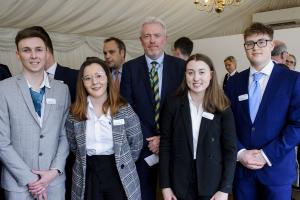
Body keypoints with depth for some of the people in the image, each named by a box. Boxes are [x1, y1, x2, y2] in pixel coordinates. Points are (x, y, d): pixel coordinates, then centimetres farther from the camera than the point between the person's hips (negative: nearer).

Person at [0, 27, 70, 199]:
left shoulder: (62, 89, 1)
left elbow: (65, 134, 4)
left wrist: (54, 171, -7)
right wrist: (30, 178, -11)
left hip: (55, 180, 2)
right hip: (18, 182, -2)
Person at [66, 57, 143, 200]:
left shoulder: (124, 109, -7)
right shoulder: (75, 113, -2)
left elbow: (136, 144, 2)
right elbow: (73, 146, 10)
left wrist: (124, 163, 9)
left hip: (119, 175, -1)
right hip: (87, 176, 2)